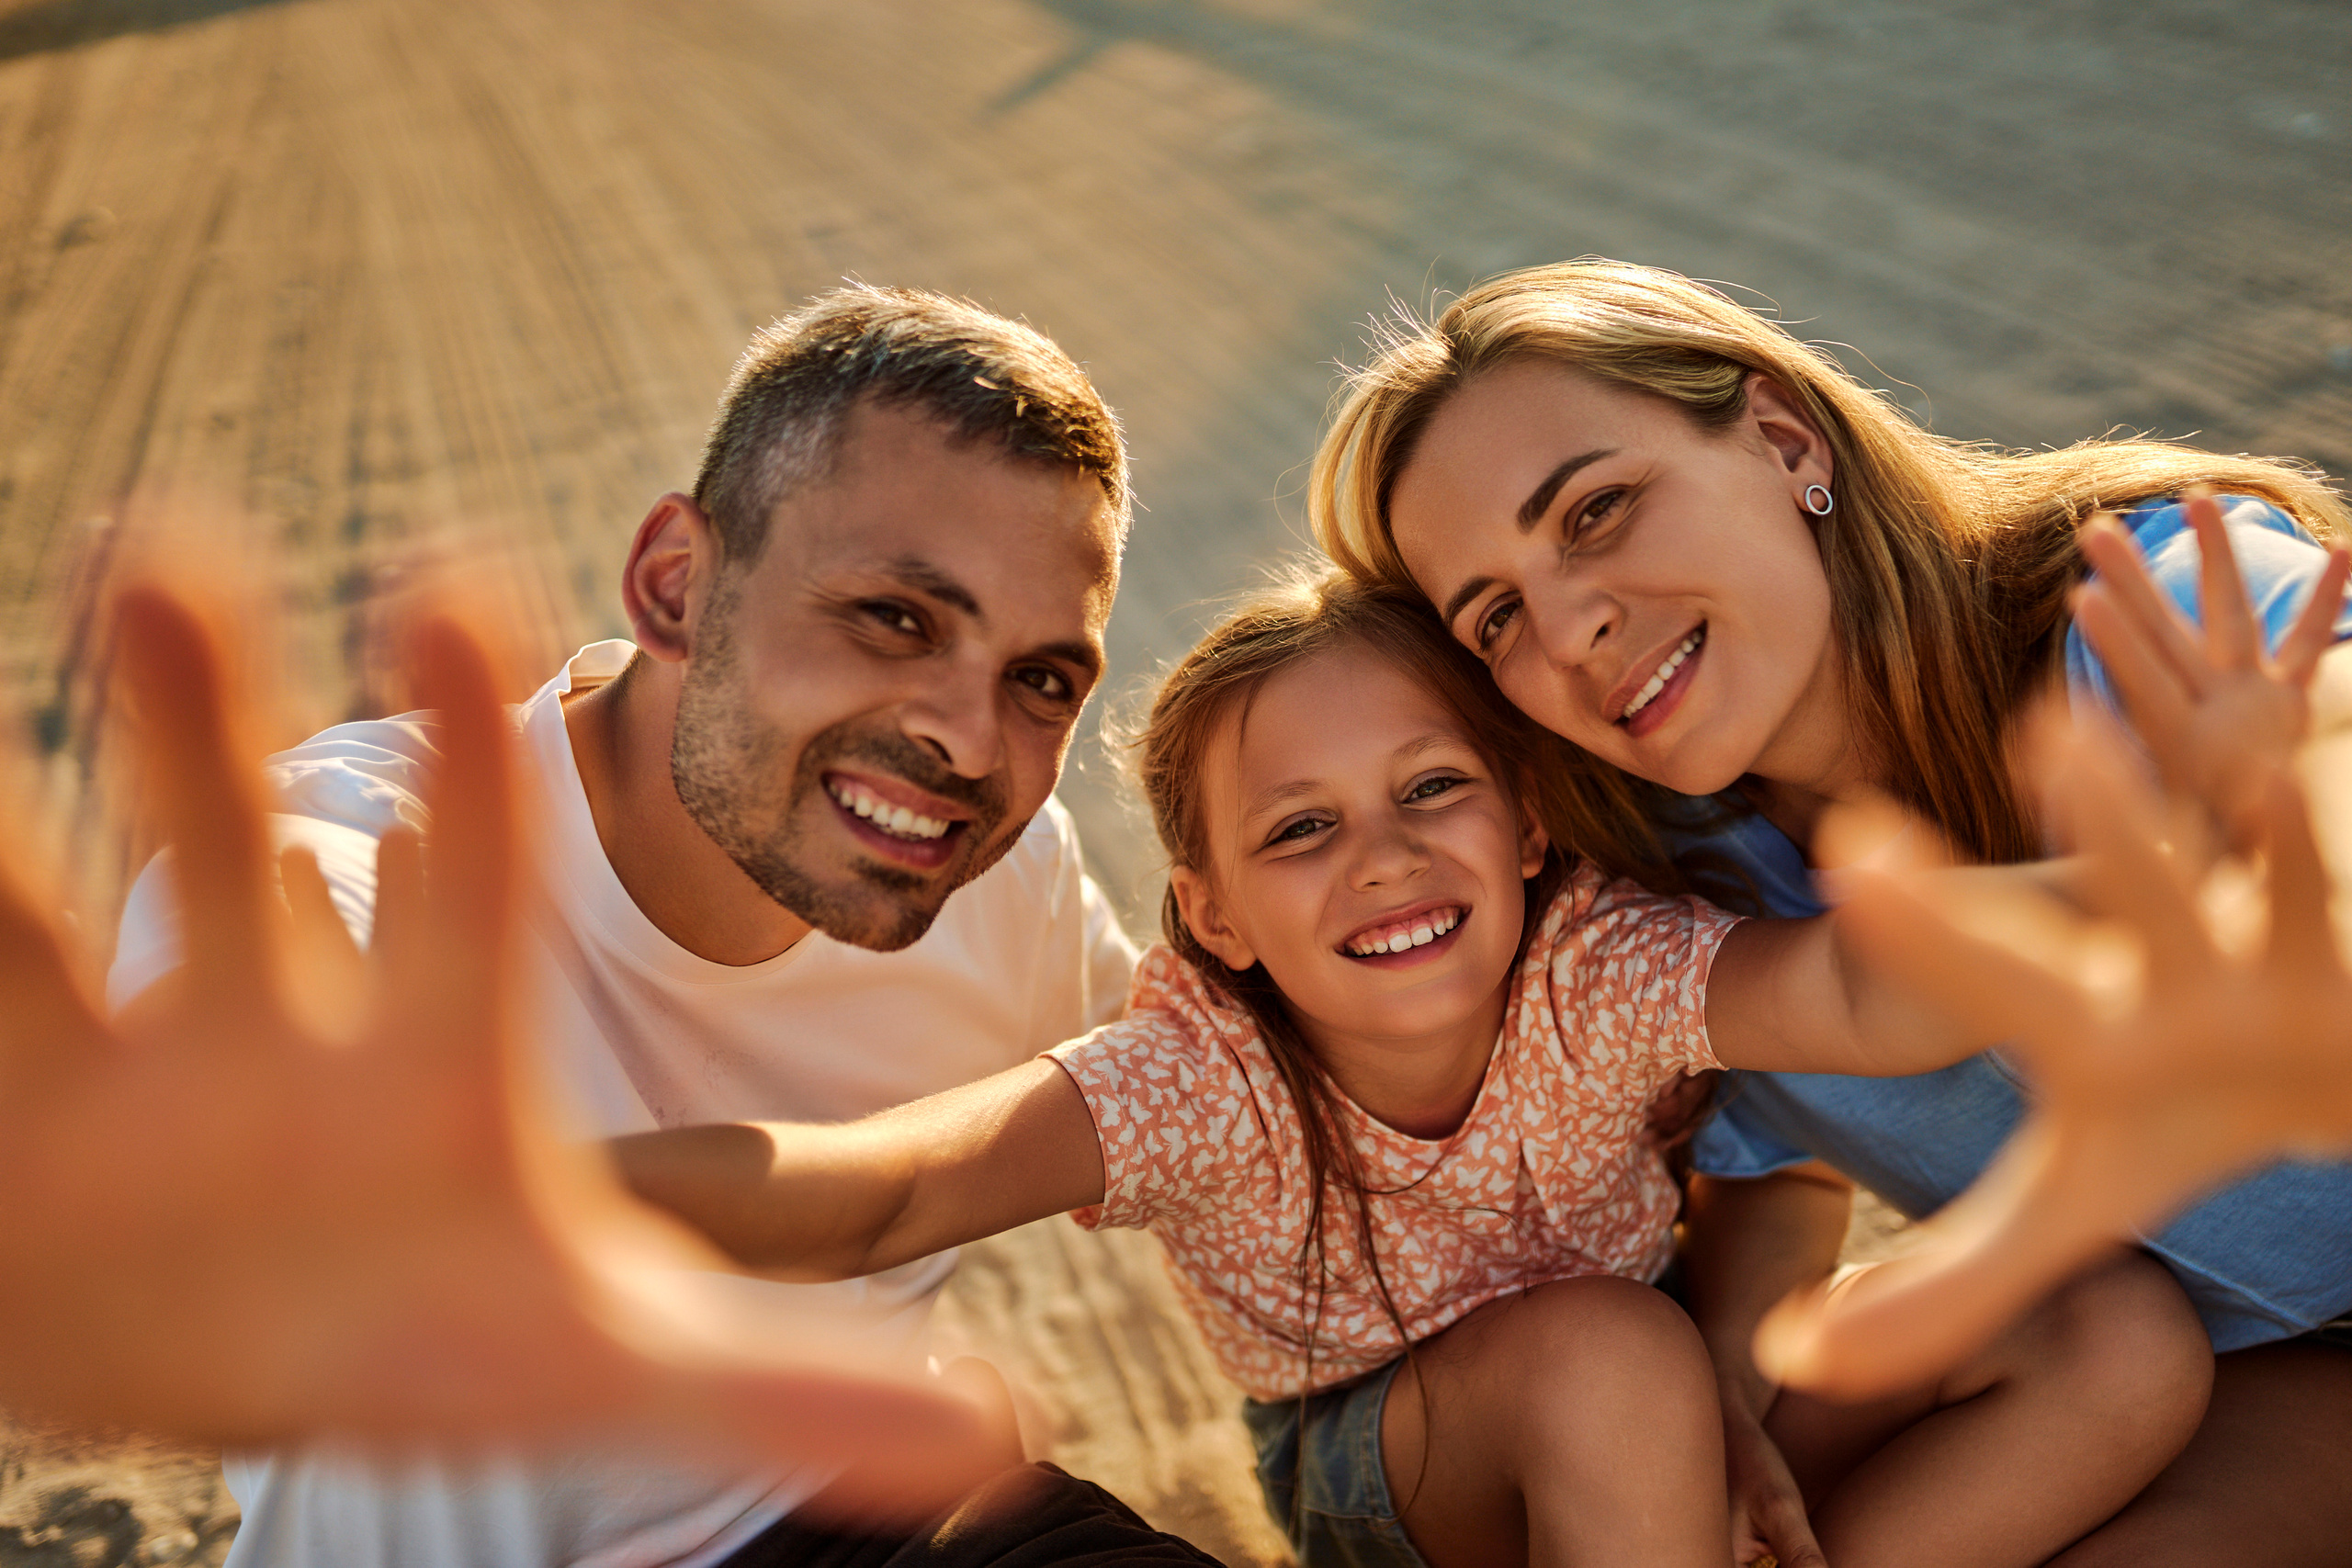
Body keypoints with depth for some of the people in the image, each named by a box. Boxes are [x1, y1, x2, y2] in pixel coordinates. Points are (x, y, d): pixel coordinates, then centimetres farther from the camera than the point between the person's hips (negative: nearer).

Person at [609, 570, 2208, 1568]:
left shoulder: (1590, 974, -27)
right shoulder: (1203, 1081, -29)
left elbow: (1882, 1003, -47)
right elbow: (872, 1199, -46)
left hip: (1657, 1416, 3)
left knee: (2132, 1329, -15)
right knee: (1611, 1357, -39)